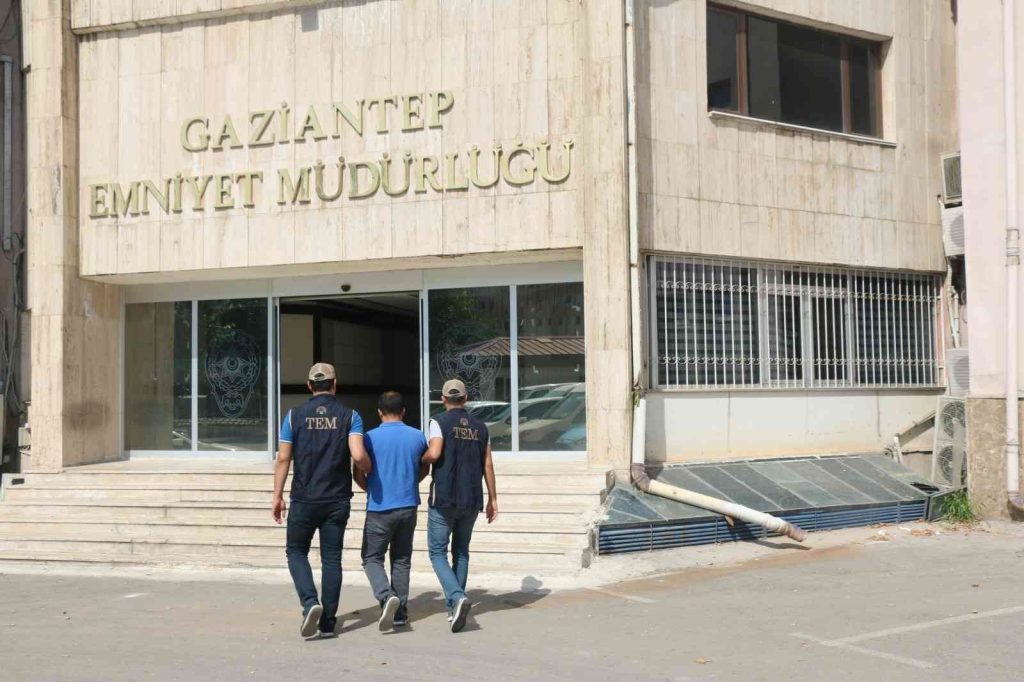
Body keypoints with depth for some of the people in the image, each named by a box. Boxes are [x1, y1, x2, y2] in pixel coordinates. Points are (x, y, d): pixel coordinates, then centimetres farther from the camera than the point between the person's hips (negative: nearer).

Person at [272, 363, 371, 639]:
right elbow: (358, 455, -14)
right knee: (331, 558, 8)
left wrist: (278, 495, 7)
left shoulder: (295, 415, -1)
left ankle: (310, 602, -9)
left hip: (304, 499, -1)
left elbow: (283, 459, -1)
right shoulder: (349, 416, -2)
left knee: (297, 552, 13)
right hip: (337, 500, 1)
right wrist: (369, 471, 7)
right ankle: (328, 622, 9)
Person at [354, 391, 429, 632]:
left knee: (372, 558, 7)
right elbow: (424, 469, 16)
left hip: (379, 508, -3)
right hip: (408, 506, 3)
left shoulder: (371, 438, -8)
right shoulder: (418, 436, 2)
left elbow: (358, 474, -5)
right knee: (402, 560, 13)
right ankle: (400, 612, 14)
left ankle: (387, 596, -18)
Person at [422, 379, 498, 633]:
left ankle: (457, 597, -20)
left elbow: (434, 453, -20)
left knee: (438, 552, 2)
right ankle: (454, 608, 17)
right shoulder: (480, 427, 8)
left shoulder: (440, 422, -5)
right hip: (472, 499, 4)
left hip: (444, 499, -4)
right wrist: (493, 499, 12)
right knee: (461, 552, 15)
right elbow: (488, 465, 7)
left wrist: (422, 459, 4)